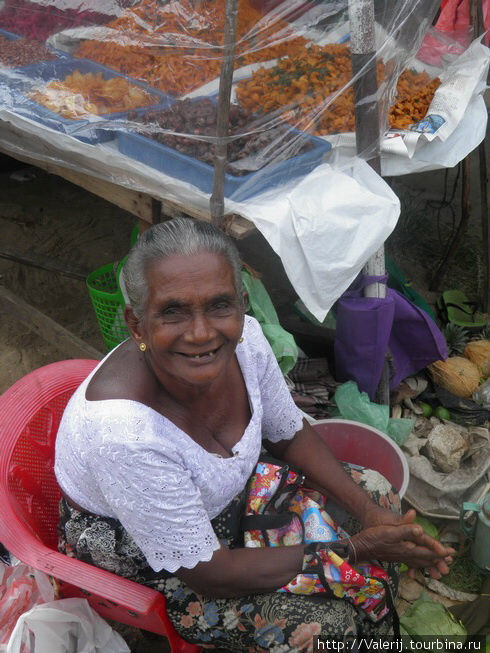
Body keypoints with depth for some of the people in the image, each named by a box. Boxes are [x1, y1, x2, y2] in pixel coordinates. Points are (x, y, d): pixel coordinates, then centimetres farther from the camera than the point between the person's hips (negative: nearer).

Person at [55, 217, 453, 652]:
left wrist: (369, 513, -11)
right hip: (145, 560, -6)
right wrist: (353, 551, -21)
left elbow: (290, 435, -1)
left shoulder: (244, 338, -21)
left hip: (229, 496, 7)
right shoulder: (124, 433, -39)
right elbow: (211, 576, -28)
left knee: (375, 492, 5)